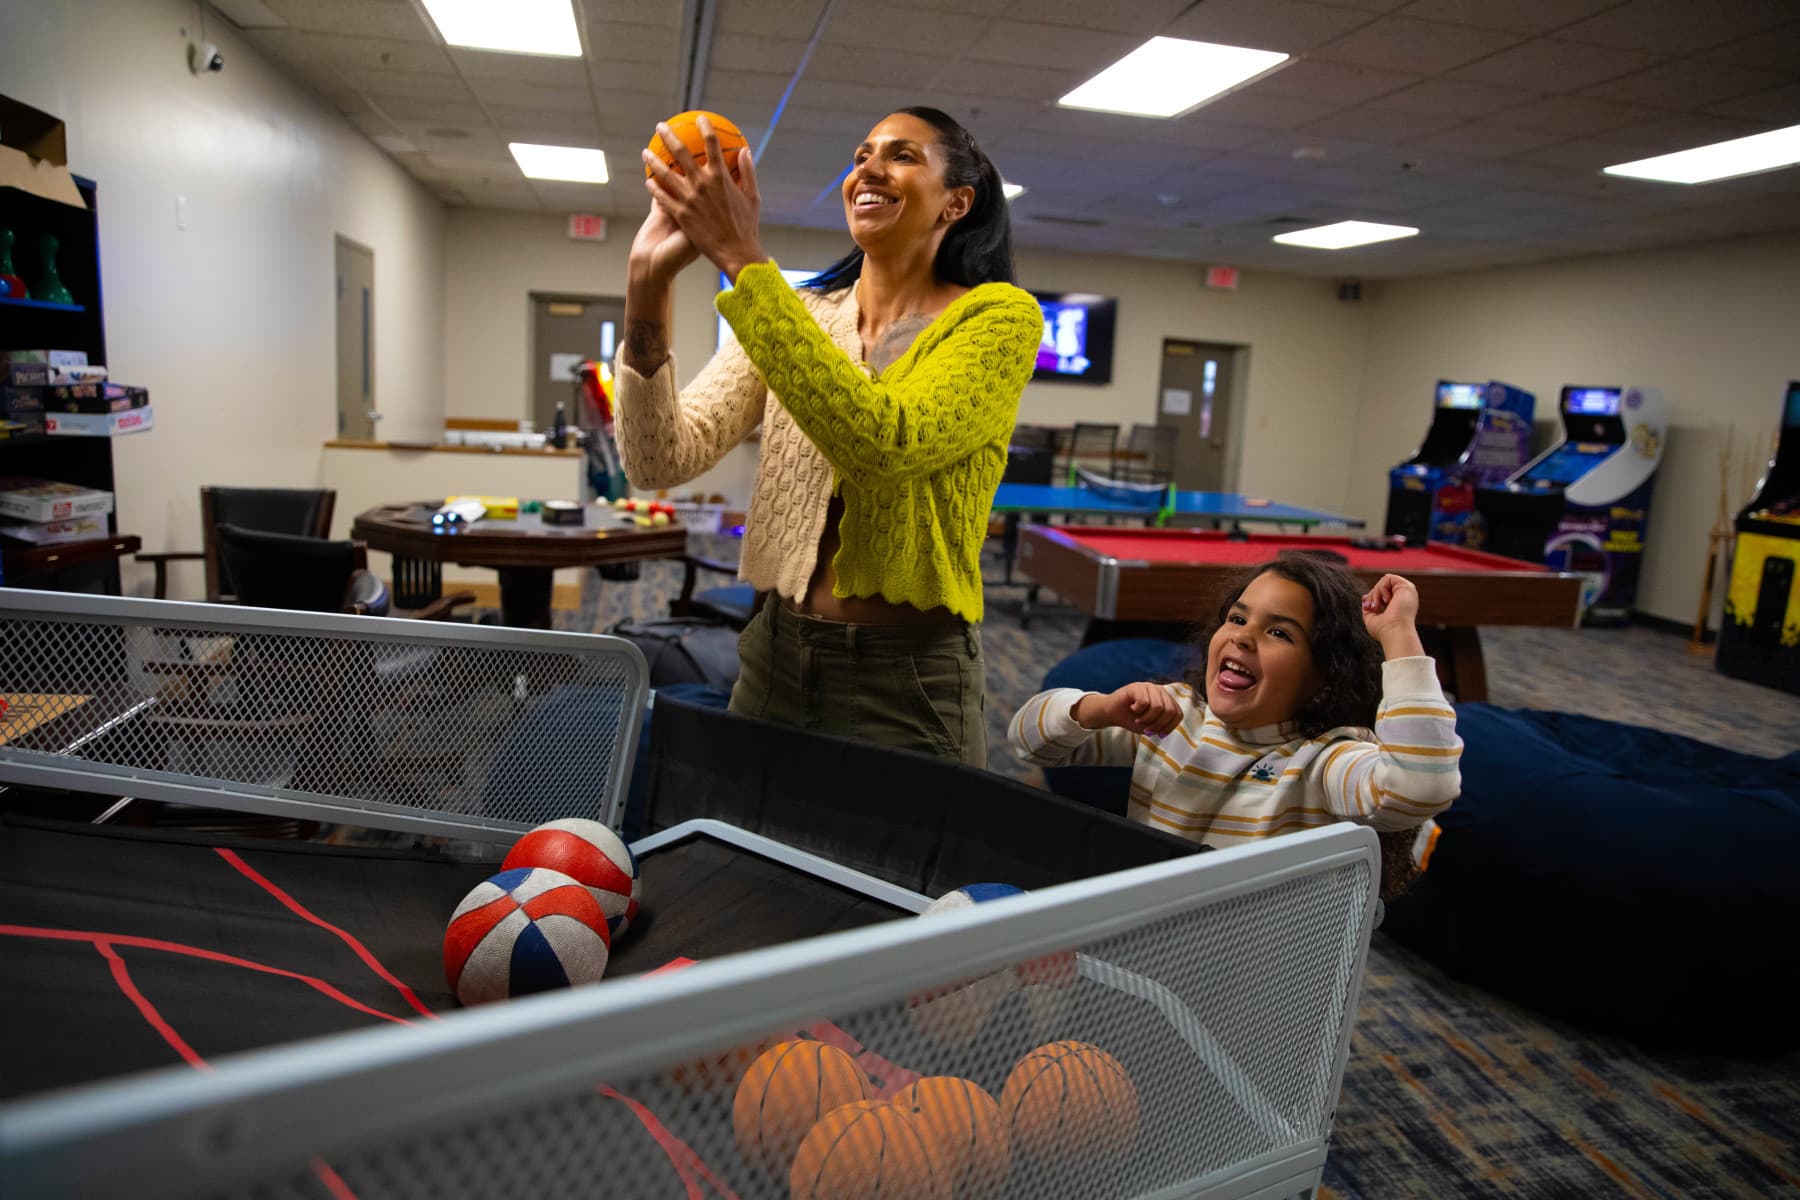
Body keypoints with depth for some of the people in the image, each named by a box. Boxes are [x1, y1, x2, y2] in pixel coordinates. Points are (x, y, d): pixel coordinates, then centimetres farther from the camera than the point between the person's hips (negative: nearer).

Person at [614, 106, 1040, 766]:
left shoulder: (998, 317, -7)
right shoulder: (794, 316, 6)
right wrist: (647, 292, -18)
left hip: (906, 682, -4)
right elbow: (662, 462, -5)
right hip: (775, 654, 5)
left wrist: (745, 261, -25)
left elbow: (888, 441, -27)